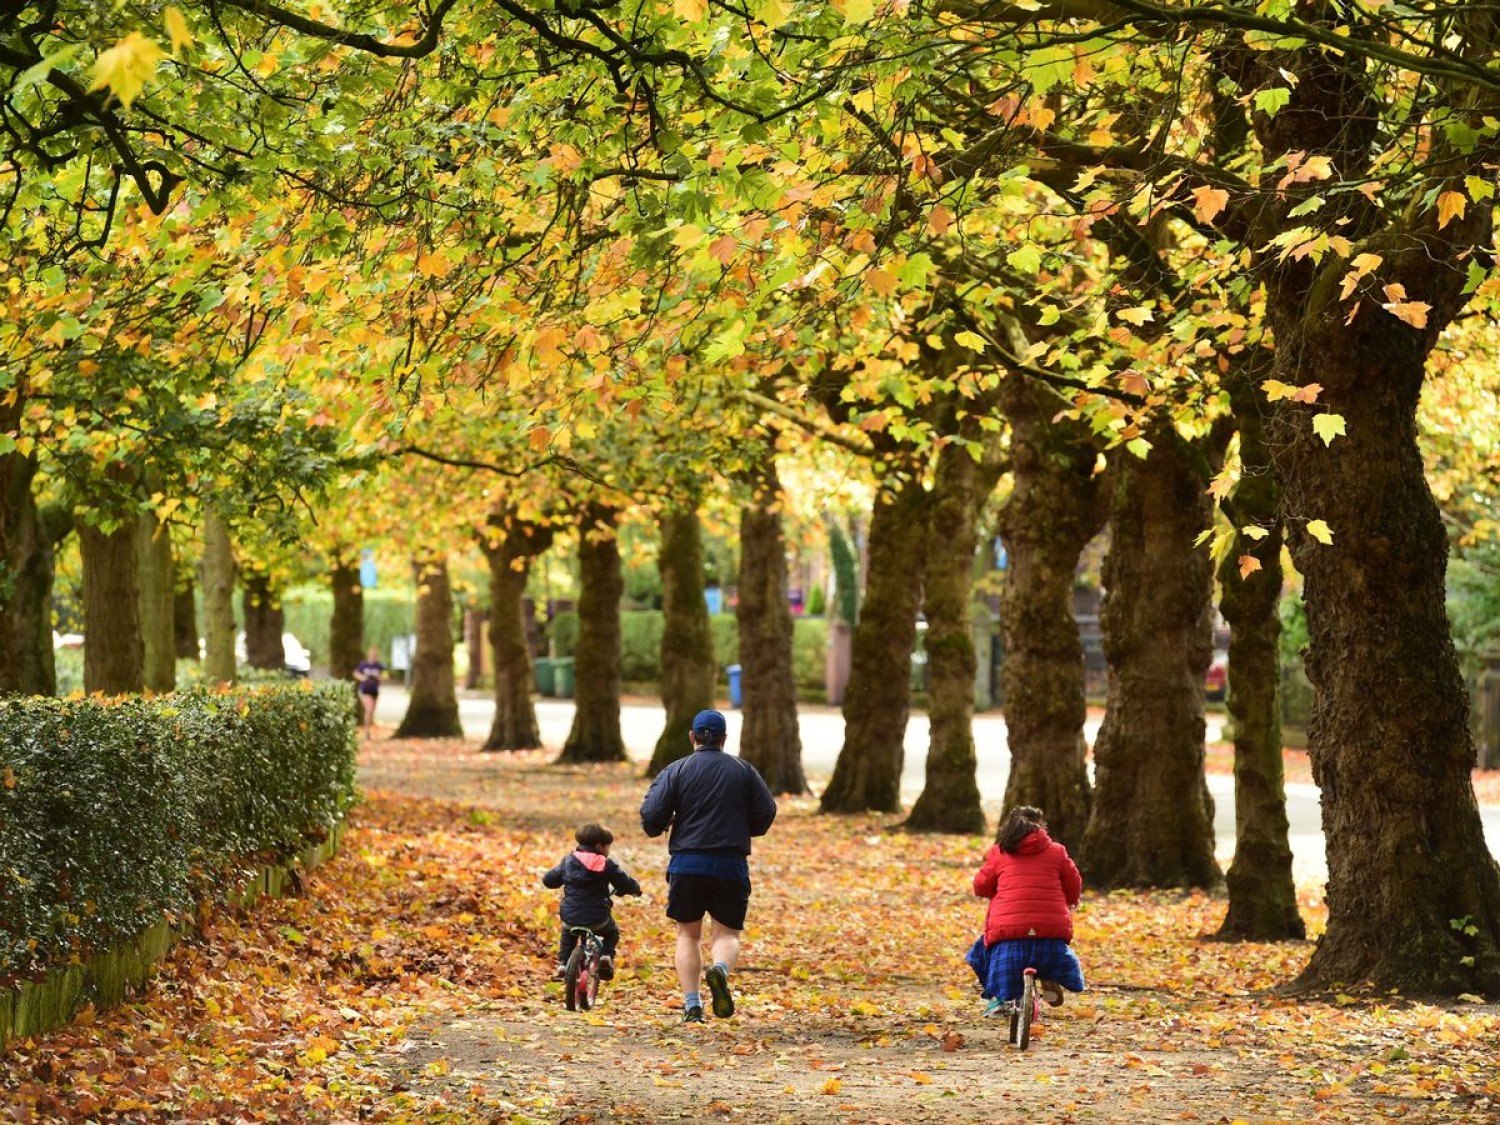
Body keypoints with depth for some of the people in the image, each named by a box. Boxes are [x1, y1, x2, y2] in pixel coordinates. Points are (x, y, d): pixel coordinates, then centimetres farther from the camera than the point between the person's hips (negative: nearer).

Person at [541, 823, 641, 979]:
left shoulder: (569, 861, 5)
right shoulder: (607, 865, -3)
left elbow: (548, 880, 12)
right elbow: (626, 884, -2)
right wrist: (635, 888, 22)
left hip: (570, 917, 3)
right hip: (598, 919, -3)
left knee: (567, 934, 35)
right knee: (612, 933, 28)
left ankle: (563, 963, 21)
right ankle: (607, 955, 3)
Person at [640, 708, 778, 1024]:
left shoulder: (676, 770, 1)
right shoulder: (744, 771, 7)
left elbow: (651, 816, -6)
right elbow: (766, 814, 4)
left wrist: (658, 827, 17)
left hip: (687, 863, 0)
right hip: (731, 865, 0)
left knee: (688, 934, 11)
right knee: (727, 932, 7)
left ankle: (692, 1005, 2)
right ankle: (720, 970, -26)